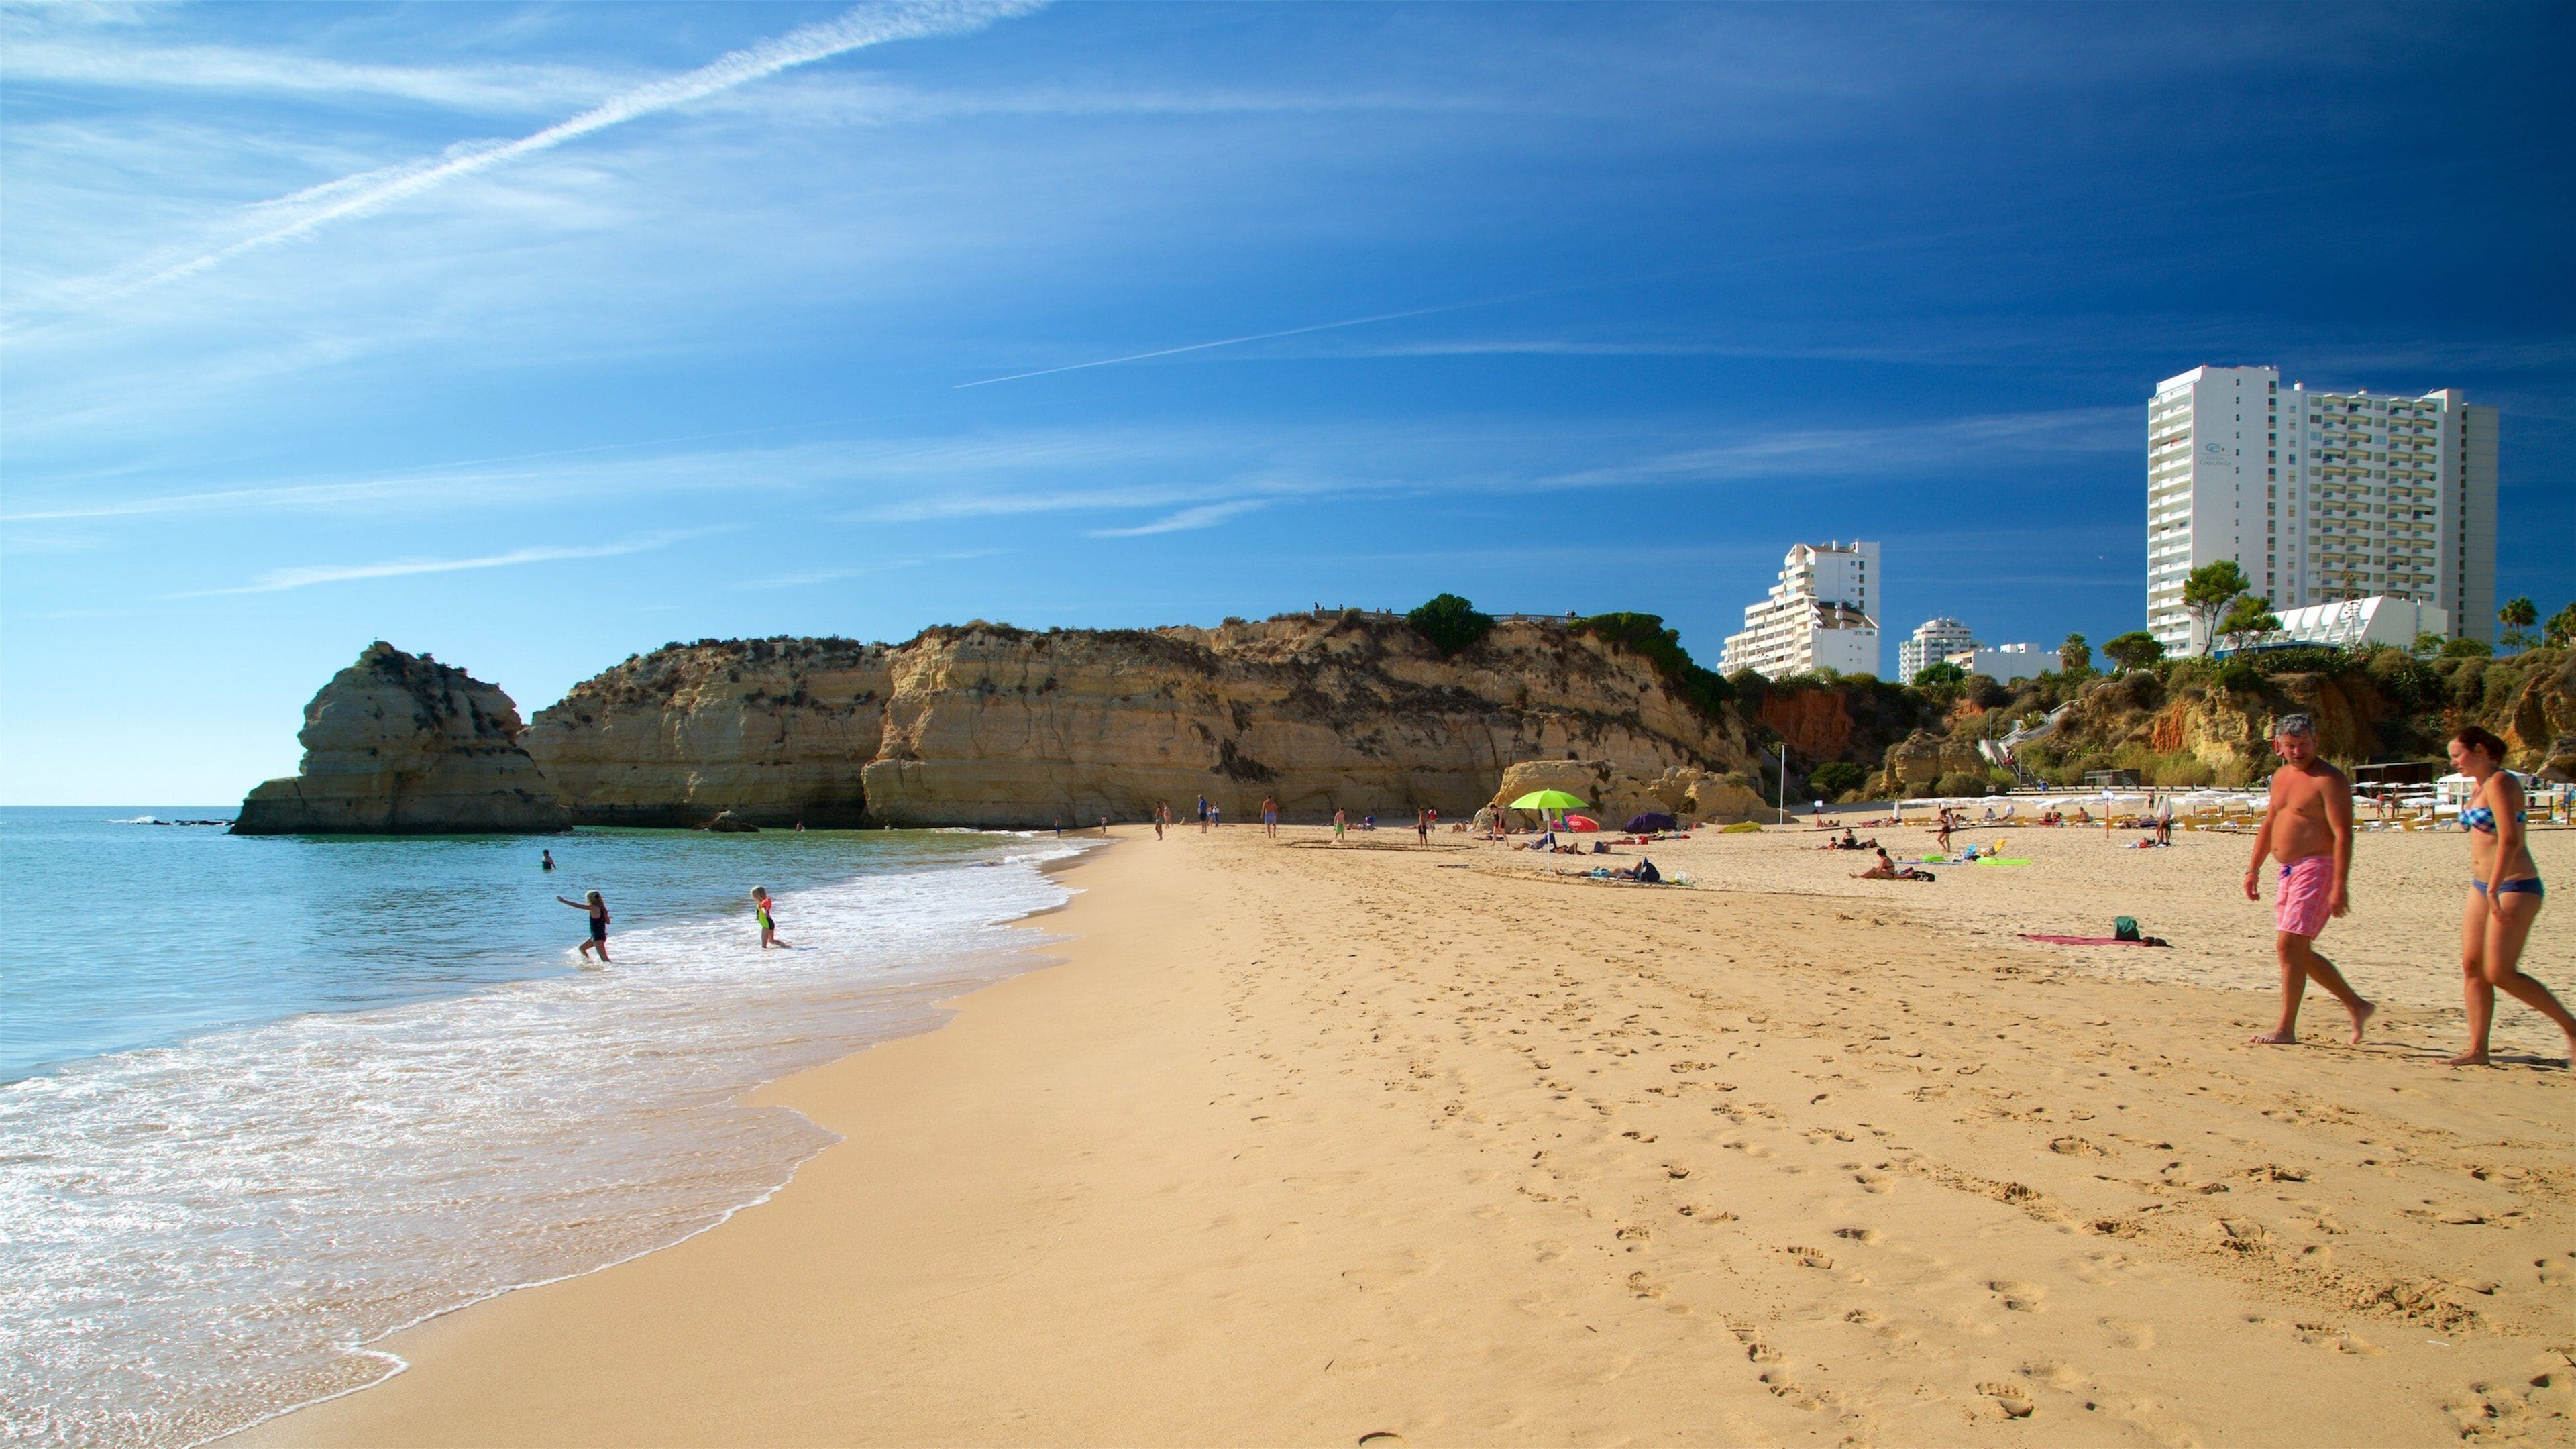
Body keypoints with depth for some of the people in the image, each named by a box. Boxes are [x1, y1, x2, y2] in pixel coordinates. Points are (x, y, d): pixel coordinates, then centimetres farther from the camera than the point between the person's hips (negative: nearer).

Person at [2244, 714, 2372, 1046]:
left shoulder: (2329, 780, -12)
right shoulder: (2281, 776, 14)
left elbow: (2343, 835, -18)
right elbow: (2268, 825, 24)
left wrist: (2340, 886, -24)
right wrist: (2254, 868, 20)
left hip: (2317, 870, -9)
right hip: (2290, 871, 9)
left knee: (2289, 945, -12)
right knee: (2299, 952, 14)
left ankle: (2286, 1030, -6)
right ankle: (2357, 1005, 30)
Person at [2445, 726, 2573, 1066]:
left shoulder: (2500, 783, -15)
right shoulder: (2479, 787, 13)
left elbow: (2510, 839, -24)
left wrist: (2494, 890, -26)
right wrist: (2484, 888, 19)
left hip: (2515, 887, -9)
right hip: (2482, 885, 9)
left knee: (2500, 974, -10)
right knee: (2471, 965, 3)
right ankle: (2477, 1051, 5)